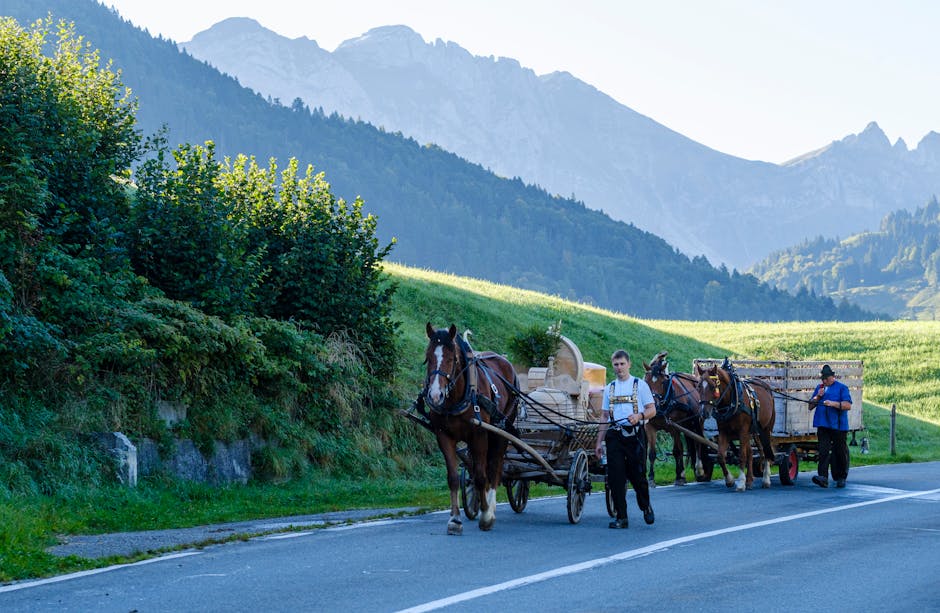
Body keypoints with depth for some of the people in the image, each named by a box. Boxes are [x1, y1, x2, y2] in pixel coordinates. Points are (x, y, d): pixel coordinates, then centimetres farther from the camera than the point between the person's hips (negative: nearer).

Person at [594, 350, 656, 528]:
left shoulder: (640, 385, 5)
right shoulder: (609, 388, 15)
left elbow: (652, 410, 2)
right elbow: (604, 416, 16)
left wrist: (639, 416, -19)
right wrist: (599, 442, 10)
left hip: (634, 435, -3)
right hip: (614, 436, 3)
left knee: (637, 474, -2)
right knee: (615, 478, -3)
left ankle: (645, 506, 25)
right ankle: (621, 518, 3)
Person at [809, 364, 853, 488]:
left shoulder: (842, 388, 0)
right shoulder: (819, 388, 15)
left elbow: (848, 406, -9)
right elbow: (810, 406, 15)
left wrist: (833, 404, -21)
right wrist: (818, 396, -3)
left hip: (838, 426, -3)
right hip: (823, 425, 3)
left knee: (840, 452, 6)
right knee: (823, 451, -10)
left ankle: (841, 478, 19)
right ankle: (823, 477, -19)